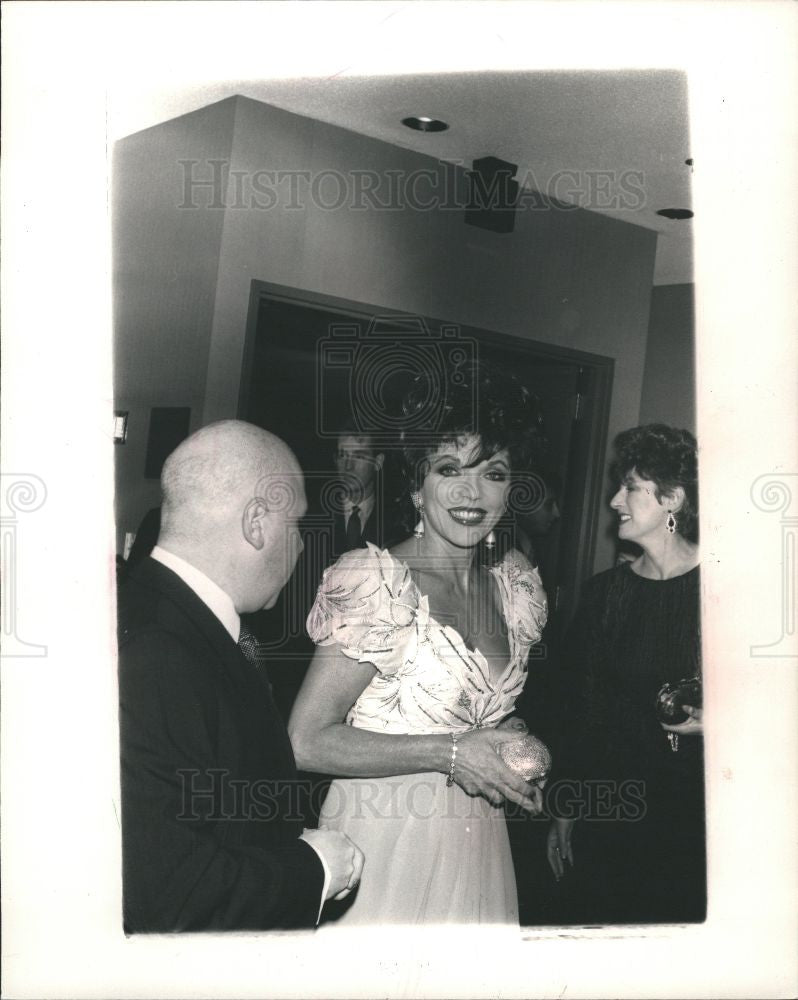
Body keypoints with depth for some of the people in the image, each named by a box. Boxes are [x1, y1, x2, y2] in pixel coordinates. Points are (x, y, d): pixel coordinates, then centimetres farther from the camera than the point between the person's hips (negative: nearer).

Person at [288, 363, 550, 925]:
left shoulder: (517, 588, 3)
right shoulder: (376, 582, -16)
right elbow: (307, 741, -18)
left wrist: (517, 751, -1)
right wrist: (447, 753, -21)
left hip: (477, 848, 6)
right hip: (384, 842, -5)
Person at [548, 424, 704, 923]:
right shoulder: (605, 591, 4)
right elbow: (579, 708, 7)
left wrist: (710, 721, -23)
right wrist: (564, 811, 9)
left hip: (689, 820, -4)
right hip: (605, 810, 4)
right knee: (596, 917, 13)